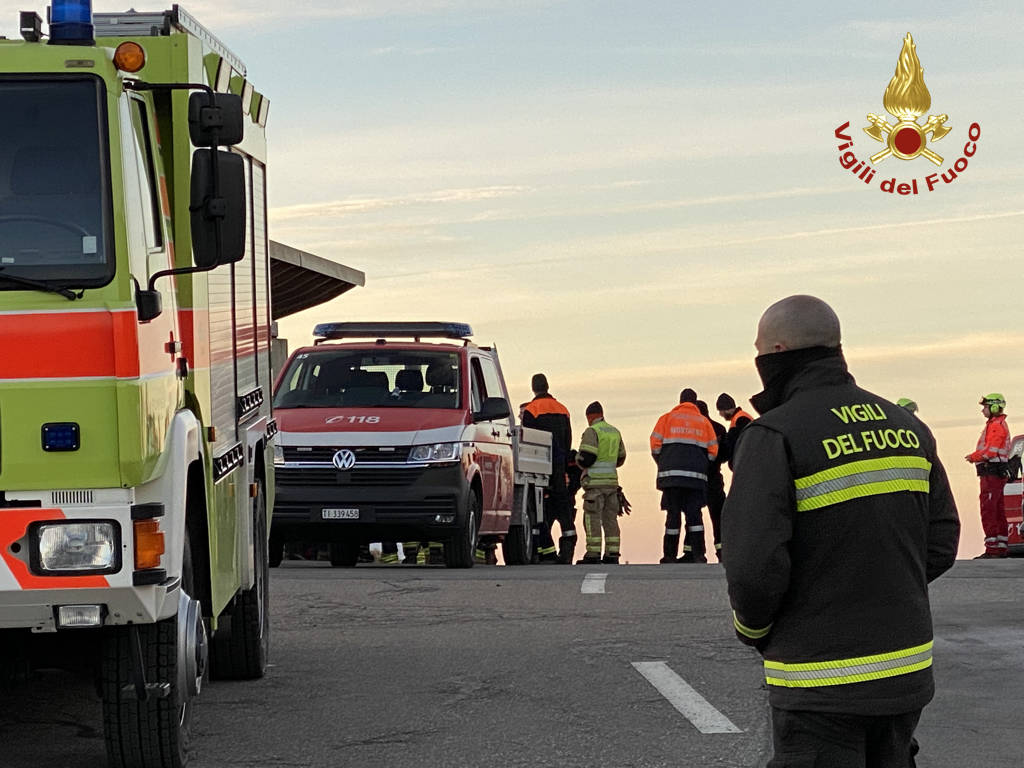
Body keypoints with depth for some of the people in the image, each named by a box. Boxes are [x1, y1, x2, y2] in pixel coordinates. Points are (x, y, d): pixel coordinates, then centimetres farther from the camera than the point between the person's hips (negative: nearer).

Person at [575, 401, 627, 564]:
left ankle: (593, 554, -10)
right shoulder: (615, 432, 15)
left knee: (592, 518, -5)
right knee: (610, 517, 9)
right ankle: (612, 554, 7)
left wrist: (578, 459, 7)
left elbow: (585, 458, -15)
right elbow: (620, 458, 22)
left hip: (595, 481, -7)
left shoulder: (591, 431, -8)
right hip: (611, 479, 7)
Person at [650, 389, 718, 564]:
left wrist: (662, 464, 16)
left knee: (673, 514, 2)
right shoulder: (704, 422, 14)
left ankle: (669, 556, 3)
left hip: (672, 474, -1)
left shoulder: (667, 418, 10)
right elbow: (713, 451, 8)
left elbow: (655, 445, 2)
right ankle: (697, 554, -7)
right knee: (694, 513, 2)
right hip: (696, 476, 1)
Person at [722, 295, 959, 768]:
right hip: (906, 673, 6)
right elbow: (941, 543, 10)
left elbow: (753, 565, -20)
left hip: (822, 682, -6)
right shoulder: (906, 427, 8)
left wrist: (753, 628, -1)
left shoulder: (775, 436, -14)